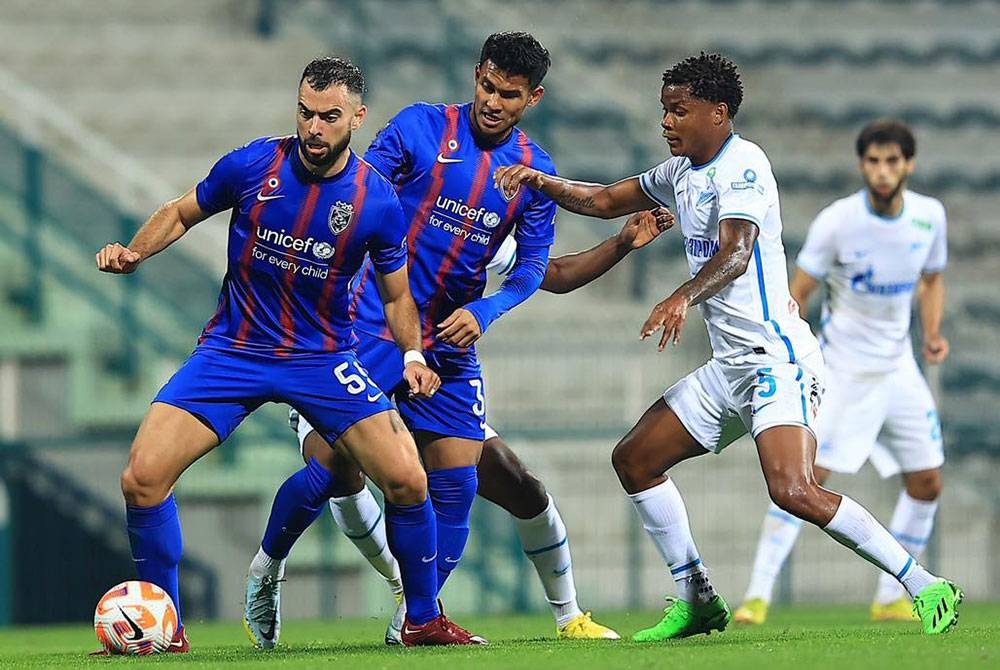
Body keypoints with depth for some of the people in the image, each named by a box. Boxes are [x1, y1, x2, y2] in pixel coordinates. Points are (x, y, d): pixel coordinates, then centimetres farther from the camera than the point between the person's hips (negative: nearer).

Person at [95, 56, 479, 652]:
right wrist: (133, 253, -10)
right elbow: (181, 214, 7)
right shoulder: (252, 166, -10)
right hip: (232, 351, 0)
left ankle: (425, 619, 10)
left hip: (324, 357, 0)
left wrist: (413, 354, -12)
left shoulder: (378, 201, -9)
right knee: (143, 478, -15)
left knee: (407, 480, -14)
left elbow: (397, 294, 5)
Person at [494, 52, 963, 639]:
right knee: (634, 460, 10)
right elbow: (606, 201, 25)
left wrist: (683, 298, -44)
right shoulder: (682, 172, 16)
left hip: (777, 359, -10)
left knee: (792, 490, -26)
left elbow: (736, 254, -26)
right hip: (730, 366, 10)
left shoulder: (741, 164, -12)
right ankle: (697, 600, 17)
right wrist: (541, 183, 8)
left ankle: (930, 590, -21)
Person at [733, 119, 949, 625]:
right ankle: (757, 596, -15)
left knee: (927, 483, 7)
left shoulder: (929, 216, -3)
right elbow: (795, 295, -12)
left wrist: (932, 333, -3)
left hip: (898, 368, 6)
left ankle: (890, 599, 20)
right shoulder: (836, 222, -17)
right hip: (842, 370, -6)